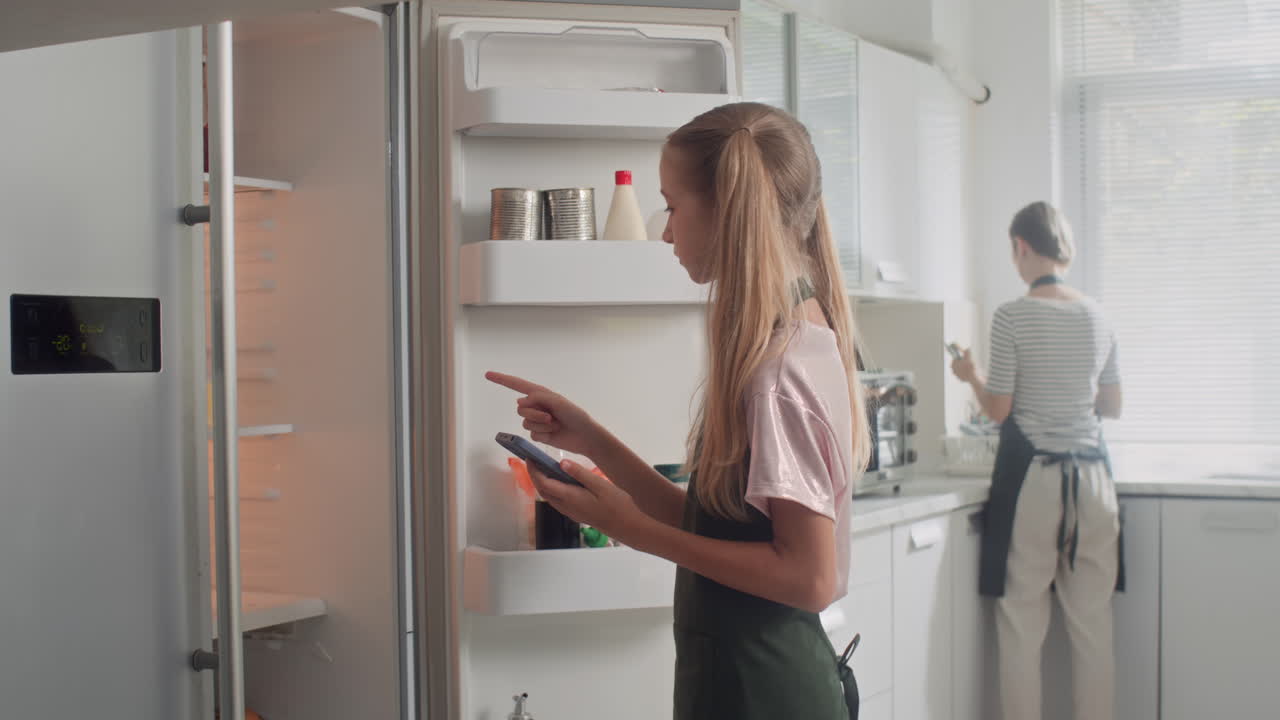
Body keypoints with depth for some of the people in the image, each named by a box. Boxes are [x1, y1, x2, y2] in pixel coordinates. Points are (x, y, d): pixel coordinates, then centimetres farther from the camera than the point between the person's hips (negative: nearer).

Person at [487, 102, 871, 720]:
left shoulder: (784, 364, -20)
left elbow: (809, 576, -22)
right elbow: (711, 521, 9)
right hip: (735, 669, 9)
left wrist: (633, 529, -17)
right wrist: (592, 441, 5)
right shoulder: (798, 341, 8)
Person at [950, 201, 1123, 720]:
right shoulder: (1097, 317, 6)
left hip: (1031, 477, -5)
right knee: (1093, 626, 9)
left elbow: (999, 409, -8)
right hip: (1092, 476, 5)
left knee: (1022, 628, 3)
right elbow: (1113, 405, 13)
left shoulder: (1013, 316, -9)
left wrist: (971, 377, 11)